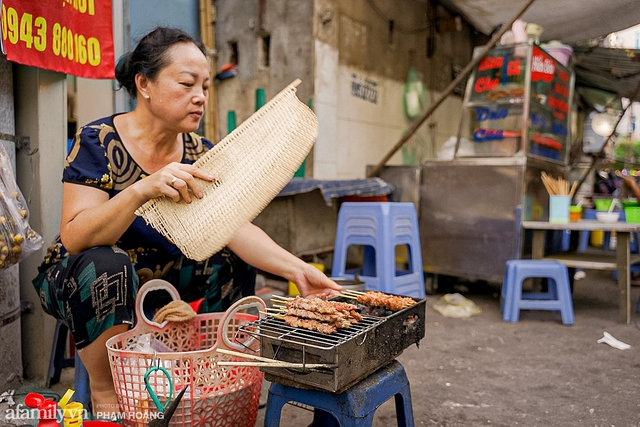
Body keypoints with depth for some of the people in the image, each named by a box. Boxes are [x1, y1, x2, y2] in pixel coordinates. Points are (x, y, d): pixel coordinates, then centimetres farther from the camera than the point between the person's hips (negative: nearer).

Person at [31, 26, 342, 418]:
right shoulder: (98, 142, -18)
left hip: (155, 281, 5)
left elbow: (236, 228, -16)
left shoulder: (200, 155, -6)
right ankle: (105, 400, -13)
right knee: (108, 263, -34)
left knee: (234, 264, -12)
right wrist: (141, 190, -43)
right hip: (79, 279, -4)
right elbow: (74, 238, -27)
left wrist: (297, 269, -31)